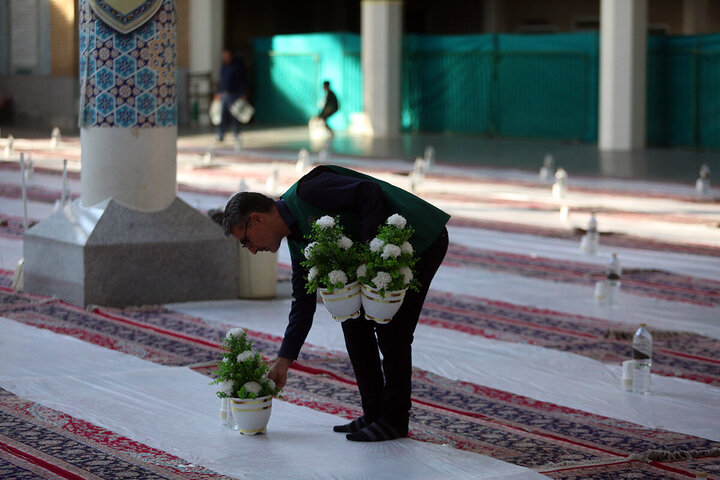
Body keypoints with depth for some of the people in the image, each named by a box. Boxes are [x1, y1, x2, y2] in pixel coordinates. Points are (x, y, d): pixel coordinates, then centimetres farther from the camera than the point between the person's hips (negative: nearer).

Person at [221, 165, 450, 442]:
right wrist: (284, 361, 10)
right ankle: (374, 414, 16)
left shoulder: (308, 191, -19)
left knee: (391, 330, -9)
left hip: (423, 239, -9)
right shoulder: (298, 241, 8)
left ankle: (395, 421, 2)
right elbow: (303, 304, 12)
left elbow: (370, 192, -25)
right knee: (355, 322, 8)